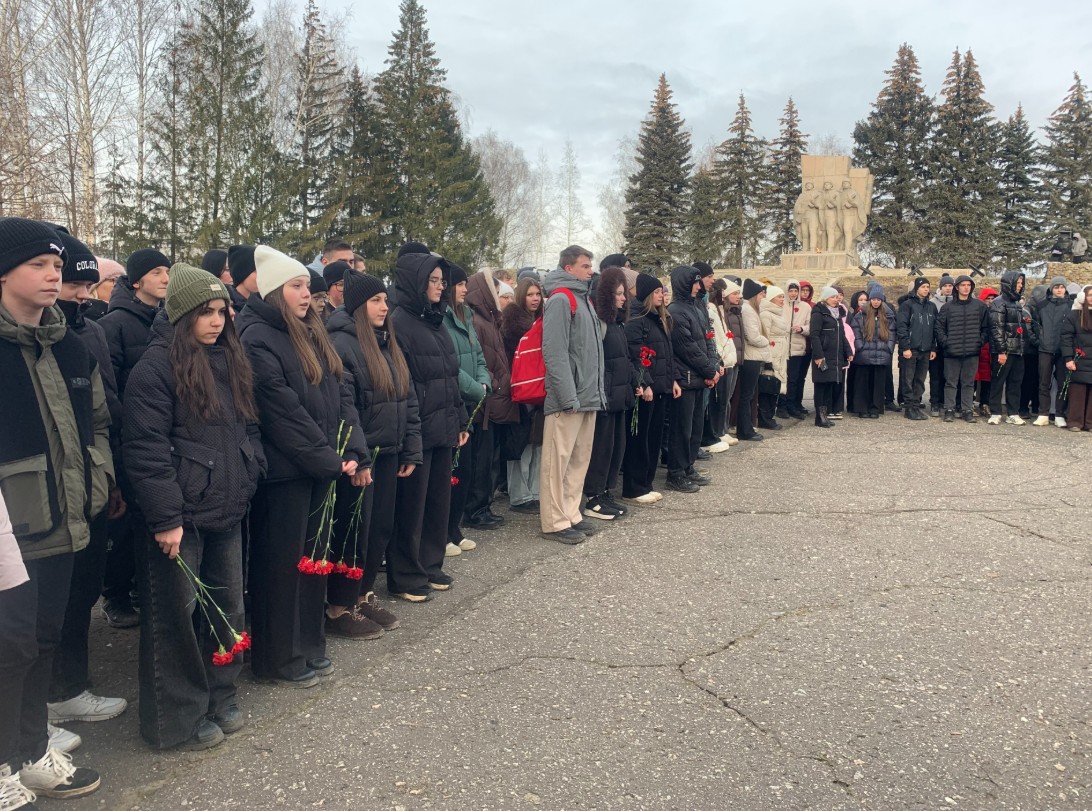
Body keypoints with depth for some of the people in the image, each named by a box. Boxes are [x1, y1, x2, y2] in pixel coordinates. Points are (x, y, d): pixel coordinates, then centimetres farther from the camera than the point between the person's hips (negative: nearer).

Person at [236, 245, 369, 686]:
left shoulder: (312, 334, 13)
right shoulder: (256, 338, -13)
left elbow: (340, 395, 10)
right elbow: (283, 412, -19)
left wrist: (354, 452, -2)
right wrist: (331, 460, -15)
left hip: (321, 467, 8)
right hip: (283, 469, -8)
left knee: (314, 554, 15)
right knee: (281, 562, 3)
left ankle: (308, 647, 29)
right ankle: (278, 660, 17)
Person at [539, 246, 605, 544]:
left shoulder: (583, 299, 18)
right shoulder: (560, 300, -11)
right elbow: (554, 353, -18)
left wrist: (597, 391, 15)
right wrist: (569, 397, -21)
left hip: (588, 397, 9)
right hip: (568, 399, -9)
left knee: (580, 460, 14)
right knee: (558, 461, -2)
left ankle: (571, 514, 23)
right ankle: (554, 522, 5)